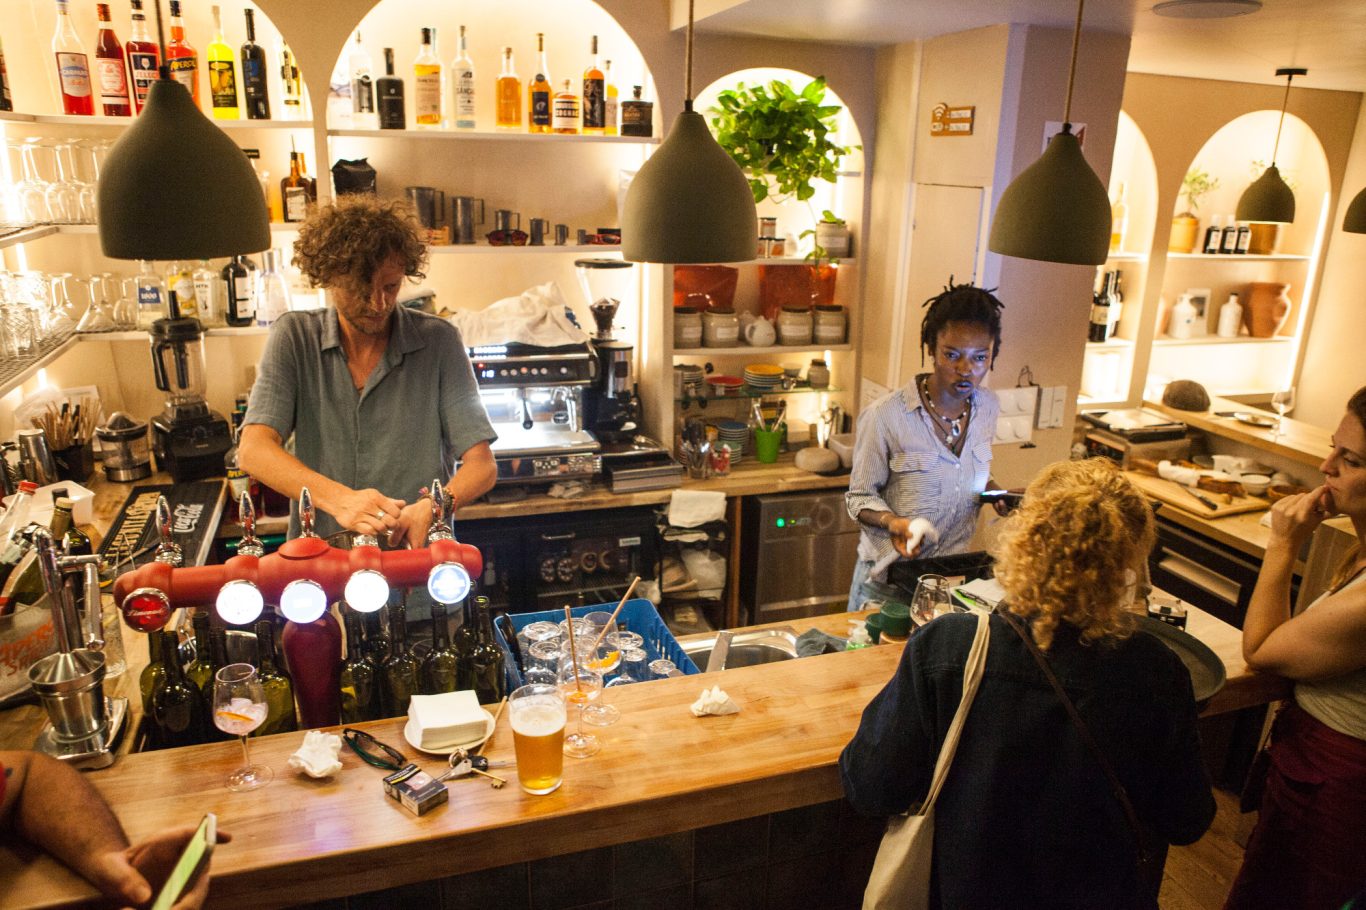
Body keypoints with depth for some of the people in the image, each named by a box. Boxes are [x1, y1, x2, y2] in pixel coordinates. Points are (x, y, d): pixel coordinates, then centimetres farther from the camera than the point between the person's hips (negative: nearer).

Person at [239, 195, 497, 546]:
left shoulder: (439, 341, -1)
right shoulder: (294, 338, 3)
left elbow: (482, 465, -3)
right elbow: (253, 451, -8)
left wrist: (430, 510, -24)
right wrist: (338, 499, -26)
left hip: (418, 557, -1)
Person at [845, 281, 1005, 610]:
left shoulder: (987, 407, -3)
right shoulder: (886, 416, -21)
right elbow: (860, 497, -11)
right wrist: (892, 521, -30)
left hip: (954, 570, 5)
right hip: (891, 573, -4)